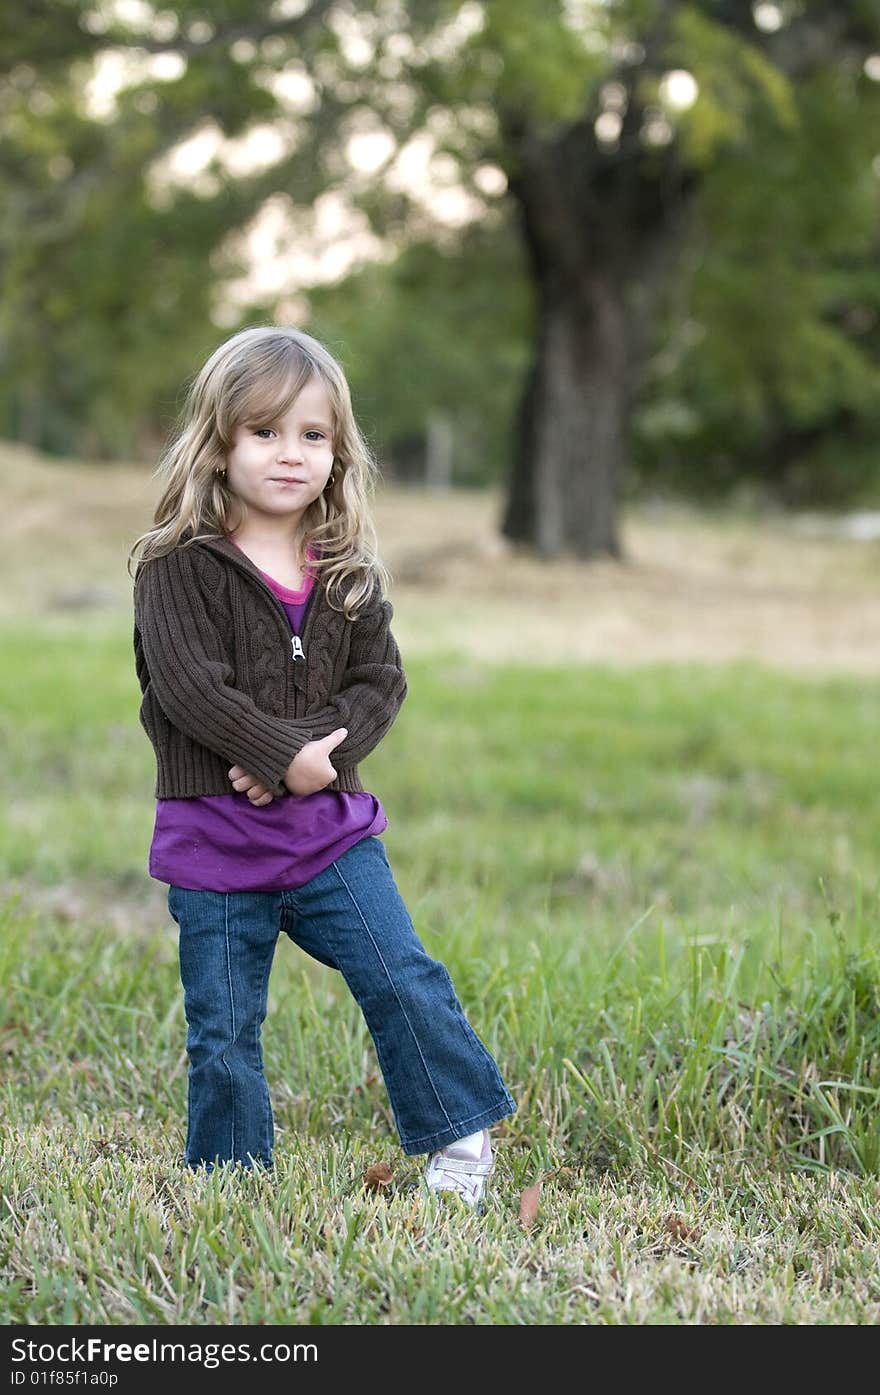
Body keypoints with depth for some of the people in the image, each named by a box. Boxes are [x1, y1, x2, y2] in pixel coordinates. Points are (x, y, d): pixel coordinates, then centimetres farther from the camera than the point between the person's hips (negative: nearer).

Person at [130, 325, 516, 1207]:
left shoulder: (349, 575, 6)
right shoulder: (179, 566, -8)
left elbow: (381, 682, -1)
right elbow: (189, 686, -18)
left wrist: (310, 754, -18)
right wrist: (288, 755, -20)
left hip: (331, 825, 3)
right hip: (213, 837, -3)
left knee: (404, 980, -3)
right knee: (223, 1032, 5)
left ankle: (459, 1133, 15)